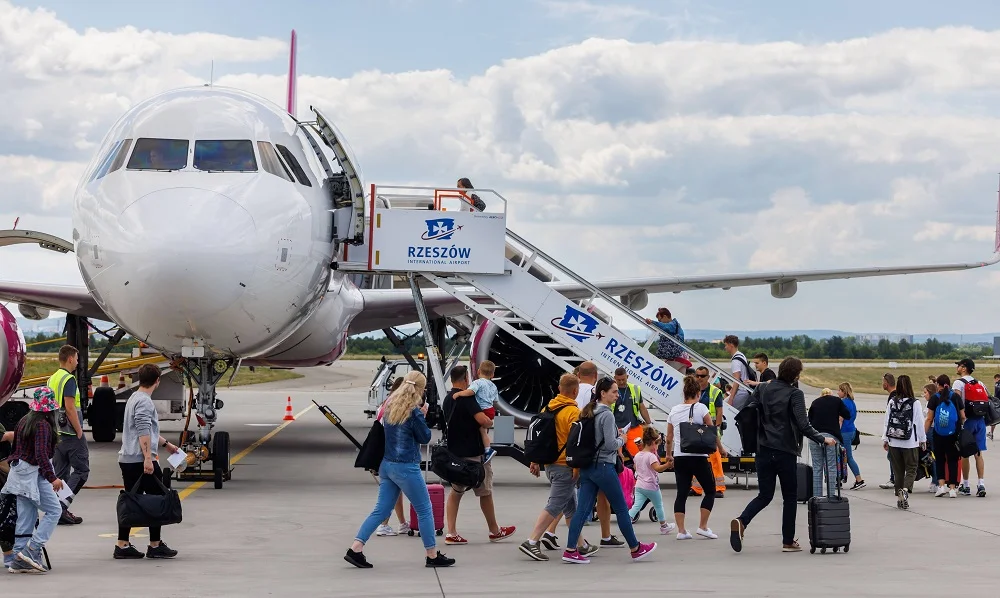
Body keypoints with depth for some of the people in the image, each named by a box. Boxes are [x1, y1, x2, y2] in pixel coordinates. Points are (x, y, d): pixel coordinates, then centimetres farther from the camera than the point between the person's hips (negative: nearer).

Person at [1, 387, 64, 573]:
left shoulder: (24, 421, 10)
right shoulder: (43, 425, -16)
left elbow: (16, 447, 18)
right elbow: (41, 454, -24)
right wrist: (52, 478, -27)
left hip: (20, 472, 9)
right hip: (35, 473, -9)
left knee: (26, 517, 10)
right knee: (54, 510, -3)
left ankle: (15, 560, 9)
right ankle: (32, 550, -13)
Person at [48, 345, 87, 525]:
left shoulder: (52, 379, 13)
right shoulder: (68, 379, -15)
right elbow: (70, 408, -21)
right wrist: (79, 431, -14)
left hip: (56, 434, 9)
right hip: (70, 433, -9)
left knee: (60, 472, 11)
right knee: (81, 470, -2)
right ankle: (62, 506, -12)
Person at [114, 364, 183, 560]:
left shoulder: (135, 398, 18)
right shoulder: (144, 402, -13)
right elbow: (143, 433, -22)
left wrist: (166, 444, 40)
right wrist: (148, 458, -25)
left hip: (127, 460, 10)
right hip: (141, 460, -10)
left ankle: (122, 546, 8)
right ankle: (155, 546, 3)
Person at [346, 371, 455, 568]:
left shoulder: (391, 407, 6)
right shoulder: (414, 412, -16)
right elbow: (425, 438, -6)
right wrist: (424, 415, 4)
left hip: (387, 465, 7)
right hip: (406, 467, -7)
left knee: (381, 510, 9)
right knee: (424, 510, 5)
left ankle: (355, 549, 0)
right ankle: (432, 556, 11)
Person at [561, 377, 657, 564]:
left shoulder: (588, 412, 11)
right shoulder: (607, 415, -14)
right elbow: (610, 444, -19)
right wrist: (622, 440, 1)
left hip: (586, 468, 8)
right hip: (603, 467, -8)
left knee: (583, 509, 3)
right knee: (621, 508, 5)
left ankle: (570, 550, -5)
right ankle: (636, 549, 15)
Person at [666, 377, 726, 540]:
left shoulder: (674, 410, 8)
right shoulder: (700, 408, -4)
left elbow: (669, 437, 13)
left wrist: (669, 455, 26)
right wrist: (720, 448, 10)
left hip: (679, 457, 4)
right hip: (698, 457, -4)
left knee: (682, 493, 7)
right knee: (710, 490, 11)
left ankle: (681, 530, 0)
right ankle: (703, 526, 4)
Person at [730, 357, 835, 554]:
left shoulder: (763, 389, 5)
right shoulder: (795, 394, -9)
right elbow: (803, 425, -17)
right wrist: (822, 439, -8)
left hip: (763, 451, 4)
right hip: (785, 452, -4)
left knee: (765, 495, 10)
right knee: (789, 497, 10)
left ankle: (741, 521, -17)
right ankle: (788, 541, 12)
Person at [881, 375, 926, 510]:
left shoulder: (892, 402, 0)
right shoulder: (915, 403, -7)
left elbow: (887, 421, 3)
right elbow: (920, 422, -3)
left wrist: (885, 439, 11)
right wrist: (922, 439, 9)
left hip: (894, 442, 3)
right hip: (910, 443, -3)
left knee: (898, 471, 11)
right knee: (911, 469, 3)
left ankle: (899, 498, 12)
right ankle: (905, 490, -22)